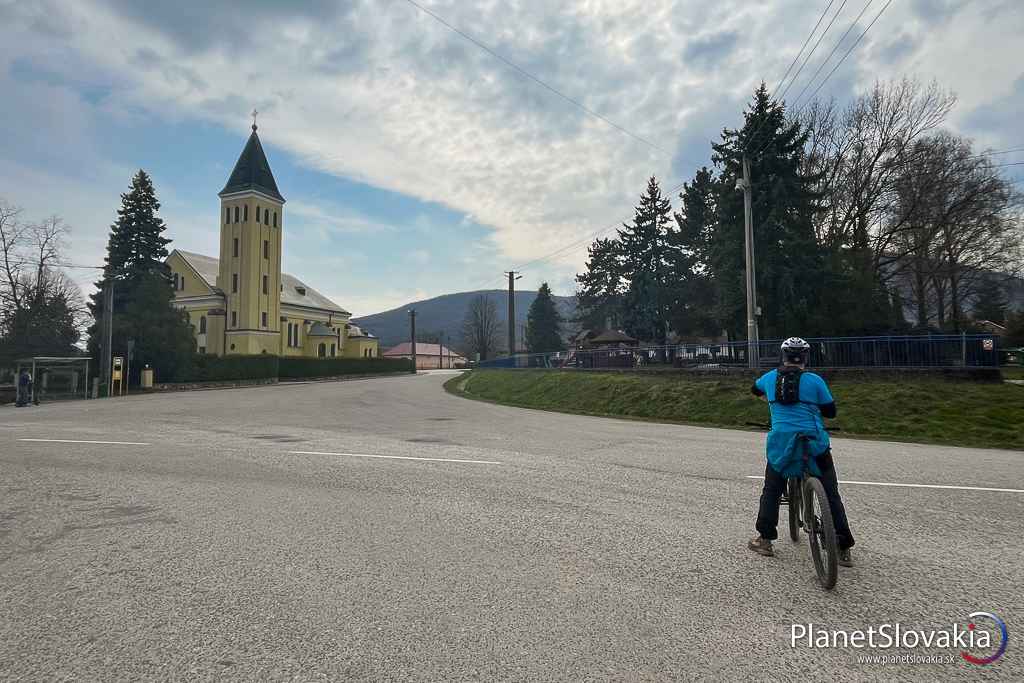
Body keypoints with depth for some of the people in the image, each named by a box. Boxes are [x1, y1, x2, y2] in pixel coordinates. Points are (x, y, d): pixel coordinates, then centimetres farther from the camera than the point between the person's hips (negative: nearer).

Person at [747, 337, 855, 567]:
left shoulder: (770, 377, 8)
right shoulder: (814, 380, 0)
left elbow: (755, 389, 30)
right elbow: (831, 411, 6)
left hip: (781, 441, 1)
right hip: (813, 443, -1)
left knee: (771, 490, 17)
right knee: (831, 494, 12)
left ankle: (764, 539, 18)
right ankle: (843, 549, 13)